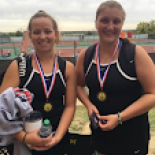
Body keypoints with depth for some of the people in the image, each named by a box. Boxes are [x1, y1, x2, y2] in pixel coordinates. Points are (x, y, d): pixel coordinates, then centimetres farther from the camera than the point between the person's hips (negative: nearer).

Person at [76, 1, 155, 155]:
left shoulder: (136, 54, -15)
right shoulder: (85, 56, -4)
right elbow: (79, 85, 10)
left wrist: (120, 117, -21)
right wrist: (88, 104, -9)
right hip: (99, 130, 4)